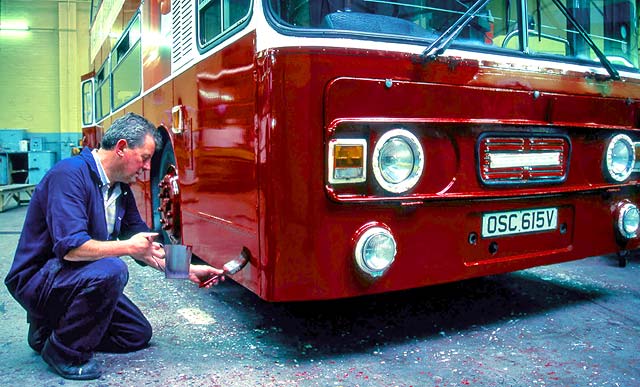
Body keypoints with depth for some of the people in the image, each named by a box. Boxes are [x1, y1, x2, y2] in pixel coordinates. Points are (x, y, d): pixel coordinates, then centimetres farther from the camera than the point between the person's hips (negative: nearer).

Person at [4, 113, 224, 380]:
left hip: (82, 277, 9)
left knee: (138, 334, 8)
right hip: (37, 279, -8)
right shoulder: (70, 175, -22)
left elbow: (145, 245, 8)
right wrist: (127, 247, -32)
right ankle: (63, 351, -13)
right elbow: (70, 247, -32)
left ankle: (52, 327, 16)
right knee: (111, 270, -35)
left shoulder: (121, 189, 4)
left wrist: (189, 270, 2)